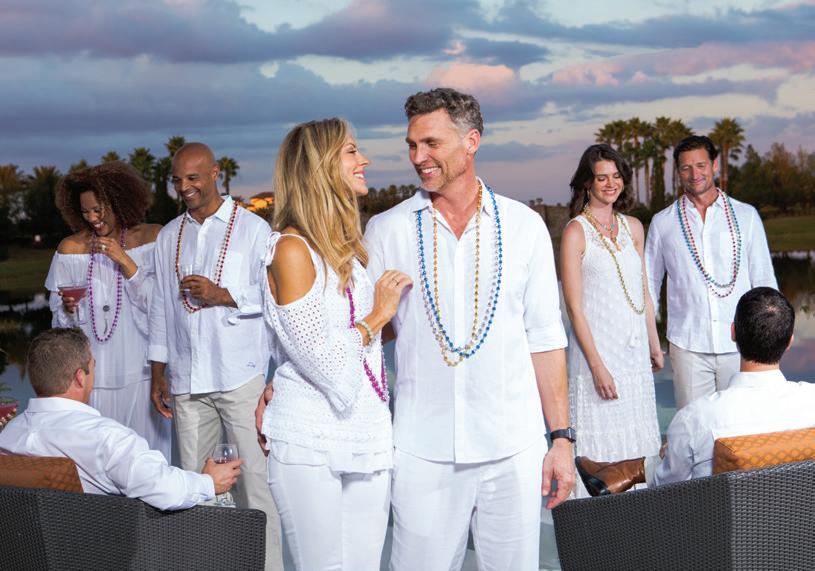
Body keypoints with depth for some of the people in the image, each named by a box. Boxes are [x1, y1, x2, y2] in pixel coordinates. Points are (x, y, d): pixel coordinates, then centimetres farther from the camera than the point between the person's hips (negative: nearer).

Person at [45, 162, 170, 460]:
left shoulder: (150, 238, 0)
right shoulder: (70, 248, 5)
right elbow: (59, 318, 9)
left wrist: (124, 261, -14)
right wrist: (68, 310, -13)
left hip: (138, 367, -1)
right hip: (92, 369, 1)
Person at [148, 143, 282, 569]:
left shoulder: (253, 228, 1)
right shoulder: (168, 236, 15)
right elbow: (161, 305, 18)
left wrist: (224, 295, -15)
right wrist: (158, 371, 15)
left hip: (241, 376, -4)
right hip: (186, 380, 4)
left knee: (254, 479, -5)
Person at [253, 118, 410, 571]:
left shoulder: (349, 248, 14)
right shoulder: (291, 248, -10)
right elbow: (321, 359, -15)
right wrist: (376, 318, -3)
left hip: (367, 438, 7)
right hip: (311, 444, -7)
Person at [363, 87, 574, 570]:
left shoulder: (524, 226, 4)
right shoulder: (387, 230, 3)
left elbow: (546, 338, 6)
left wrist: (562, 438, 4)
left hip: (514, 445, 1)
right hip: (423, 450, 0)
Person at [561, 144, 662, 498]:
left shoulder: (633, 227, 11)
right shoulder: (576, 231, -8)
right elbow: (575, 307, -11)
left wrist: (654, 344, 18)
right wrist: (598, 366, -16)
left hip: (635, 349, 6)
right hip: (598, 347, -6)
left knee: (638, 438, 9)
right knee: (601, 441, -4)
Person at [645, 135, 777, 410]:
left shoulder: (746, 215, 7)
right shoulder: (662, 222, 6)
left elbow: (764, 280, 9)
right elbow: (649, 284, 13)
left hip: (740, 345, 0)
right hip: (688, 346, 0)